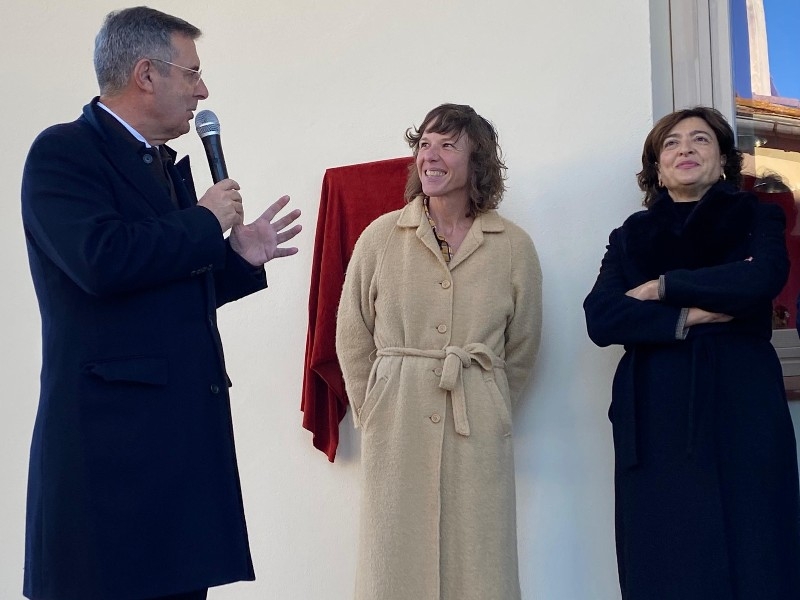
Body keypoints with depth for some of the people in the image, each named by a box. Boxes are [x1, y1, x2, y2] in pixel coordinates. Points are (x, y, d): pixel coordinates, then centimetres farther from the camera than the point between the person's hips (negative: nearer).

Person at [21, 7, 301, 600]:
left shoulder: (164, 164, 20)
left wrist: (239, 257, 9)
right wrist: (206, 221, -10)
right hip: (110, 435, -8)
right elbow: (103, 261, -23)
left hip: (187, 432, 8)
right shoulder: (63, 152, -5)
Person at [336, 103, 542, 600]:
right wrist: (374, 411, 7)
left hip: (479, 433, 0)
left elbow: (522, 349, 10)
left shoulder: (515, 247, 4)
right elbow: (352, 338, 8)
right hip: (396, 429, 0)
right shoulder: (380, 237, 4)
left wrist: (481, 408, 10)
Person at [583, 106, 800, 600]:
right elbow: (600, 318, -1)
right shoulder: (630, 237, 15)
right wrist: (691, 316, -11)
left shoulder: (758, 219, 11)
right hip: (656, 418, 2)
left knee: (752, 558, -3)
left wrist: (663, 288, -6)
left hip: (742, 412, -1)